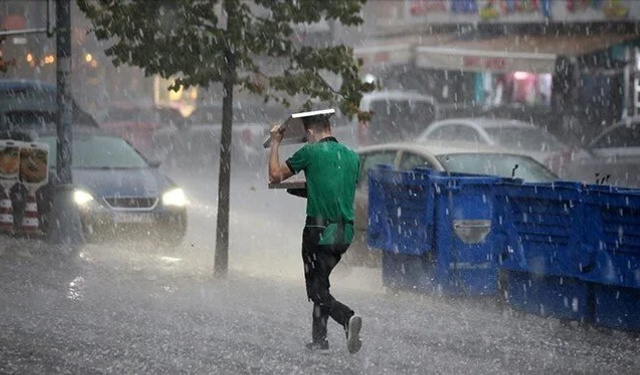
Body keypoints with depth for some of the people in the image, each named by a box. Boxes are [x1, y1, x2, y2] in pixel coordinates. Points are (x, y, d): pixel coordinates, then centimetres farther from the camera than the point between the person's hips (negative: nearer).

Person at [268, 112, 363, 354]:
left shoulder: (311, 152, -6)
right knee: (321, 282, 21)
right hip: (345, 233, 6)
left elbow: (275, 176, 3)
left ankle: (348, 318, -26)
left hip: (319, 230, -6)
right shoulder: (352, 156, 10)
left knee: (318, 291, -2)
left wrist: (275, 143, 17)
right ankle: (319, 338, 21)